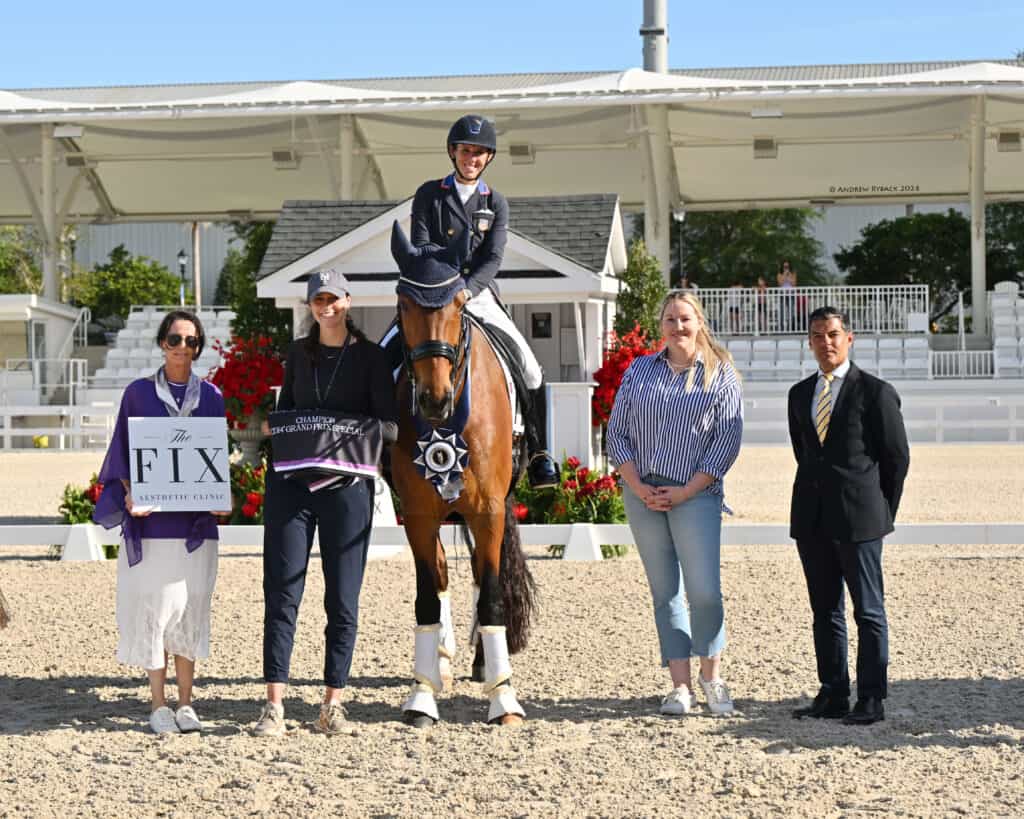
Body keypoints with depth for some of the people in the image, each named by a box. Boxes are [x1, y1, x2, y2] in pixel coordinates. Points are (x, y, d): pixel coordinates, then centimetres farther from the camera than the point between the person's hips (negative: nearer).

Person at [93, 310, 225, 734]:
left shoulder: (210, 397, 9)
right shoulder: (138, 393, 5)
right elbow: (122, 452, 5)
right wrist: (129, 495, -11)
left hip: (196, 519, 2)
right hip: (151, 518, -2)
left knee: (190, 607, 3)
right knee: (153, 604, -3)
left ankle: (185, 704, 10)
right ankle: (159, 704, 3)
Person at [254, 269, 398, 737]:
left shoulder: (370, 357, 2)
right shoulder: (298, 353, 13)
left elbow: (391, 427, -3)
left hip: (347, 483, -2)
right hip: (292, 479, 3)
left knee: (342, 599, 2)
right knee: (281, 592, -3)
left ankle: (333, 702, 11)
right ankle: (274, 706, -4)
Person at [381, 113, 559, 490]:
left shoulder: (496, 204, 8)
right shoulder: (429, 194, 5)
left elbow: (493, 258, -4)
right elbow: (420, 249, -4)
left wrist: (466, 290, -22)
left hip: (479, 296, 1)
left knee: (529, 368, -11)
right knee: (383, 360, -17)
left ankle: (538, 454, 0)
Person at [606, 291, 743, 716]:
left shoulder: (720, 374, 2)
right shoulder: (639, 371, 10)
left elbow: (727, 441, -3)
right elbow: (617, 433, 8)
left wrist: (686, 491, -10)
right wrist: (639, 488, -5)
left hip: (696, 495, -3)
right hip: (643, 495, 3)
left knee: (704, 590, -10)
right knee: (665, 593, 6)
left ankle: (710, 673, 11)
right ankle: (680, 685, 10)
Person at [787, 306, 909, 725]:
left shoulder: (876, 392, -4)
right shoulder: (800, 395, 13)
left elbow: (897, 457, 0)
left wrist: (882, 511, 5)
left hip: (858, 518, -5)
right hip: (811, 518, 6)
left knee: (868, 611, -1)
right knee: (825, 611, 8)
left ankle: (871, 700, 1)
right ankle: (832, 695, 13)